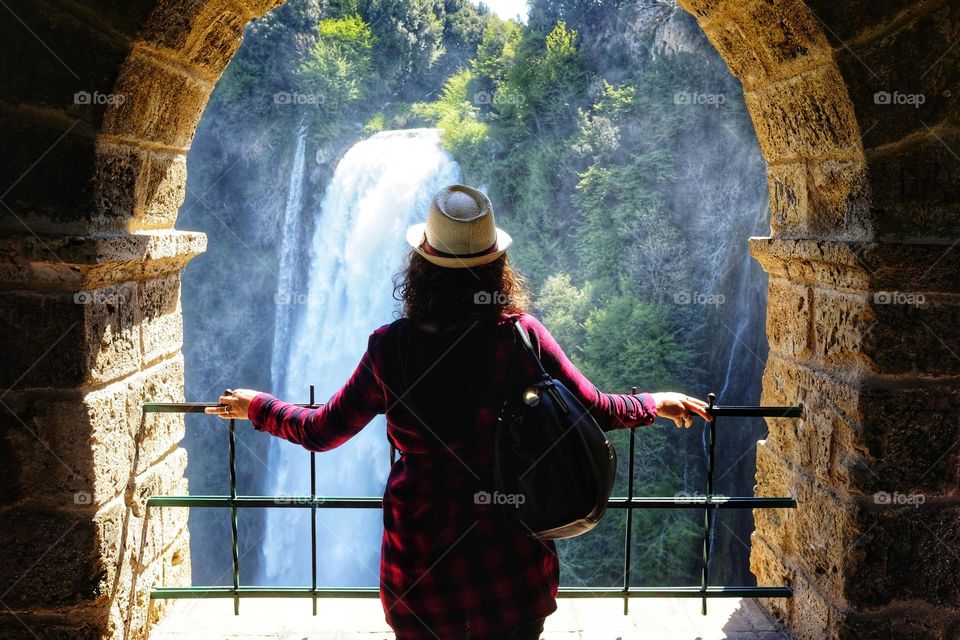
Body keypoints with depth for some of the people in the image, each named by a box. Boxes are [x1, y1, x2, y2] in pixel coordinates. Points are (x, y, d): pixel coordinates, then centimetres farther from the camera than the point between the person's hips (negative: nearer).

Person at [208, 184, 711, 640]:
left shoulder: (390, 346, -13)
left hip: (419, 550, 1)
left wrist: (258, 406, 17)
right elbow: (598, 412, -7)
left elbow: (320, 433, -2)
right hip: (510, 551, 0)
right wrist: (656, 404, 13)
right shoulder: (521, 336, -16)